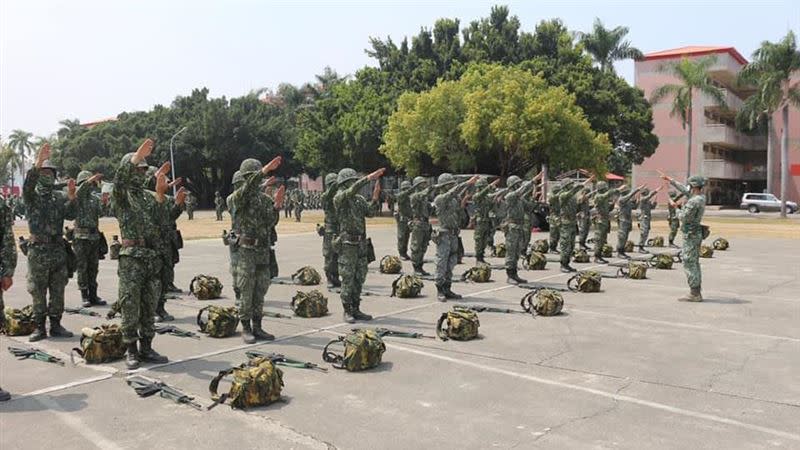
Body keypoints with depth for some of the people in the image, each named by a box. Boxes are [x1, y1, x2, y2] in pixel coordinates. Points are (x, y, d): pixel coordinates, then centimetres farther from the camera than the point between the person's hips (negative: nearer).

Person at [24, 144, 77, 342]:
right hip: (38, 250, -3)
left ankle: (56, 325, 15)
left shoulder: (59, 197, 11)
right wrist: (37, 164, -34)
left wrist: (71, 197, -20)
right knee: (38, 291, 2)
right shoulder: (33, 196, 2)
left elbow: (70, 215, -2)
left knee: (58, 290, 7)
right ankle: (39, 327, 9)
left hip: (58, 249, 3)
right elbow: (27, 187, -21)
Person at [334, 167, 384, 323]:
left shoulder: (360, 199, 14)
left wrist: (375, 197, -12)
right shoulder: (339, 198, -6)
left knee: (360, 278, 10)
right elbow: (351, 191, -26)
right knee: (348, 279, -2)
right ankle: (347, 311, 7)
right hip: (348, 243, -7)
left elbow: (370, 212, 1)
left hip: (362, 243, 7)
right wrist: (369, 177, -31)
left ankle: (356, 309, 18)